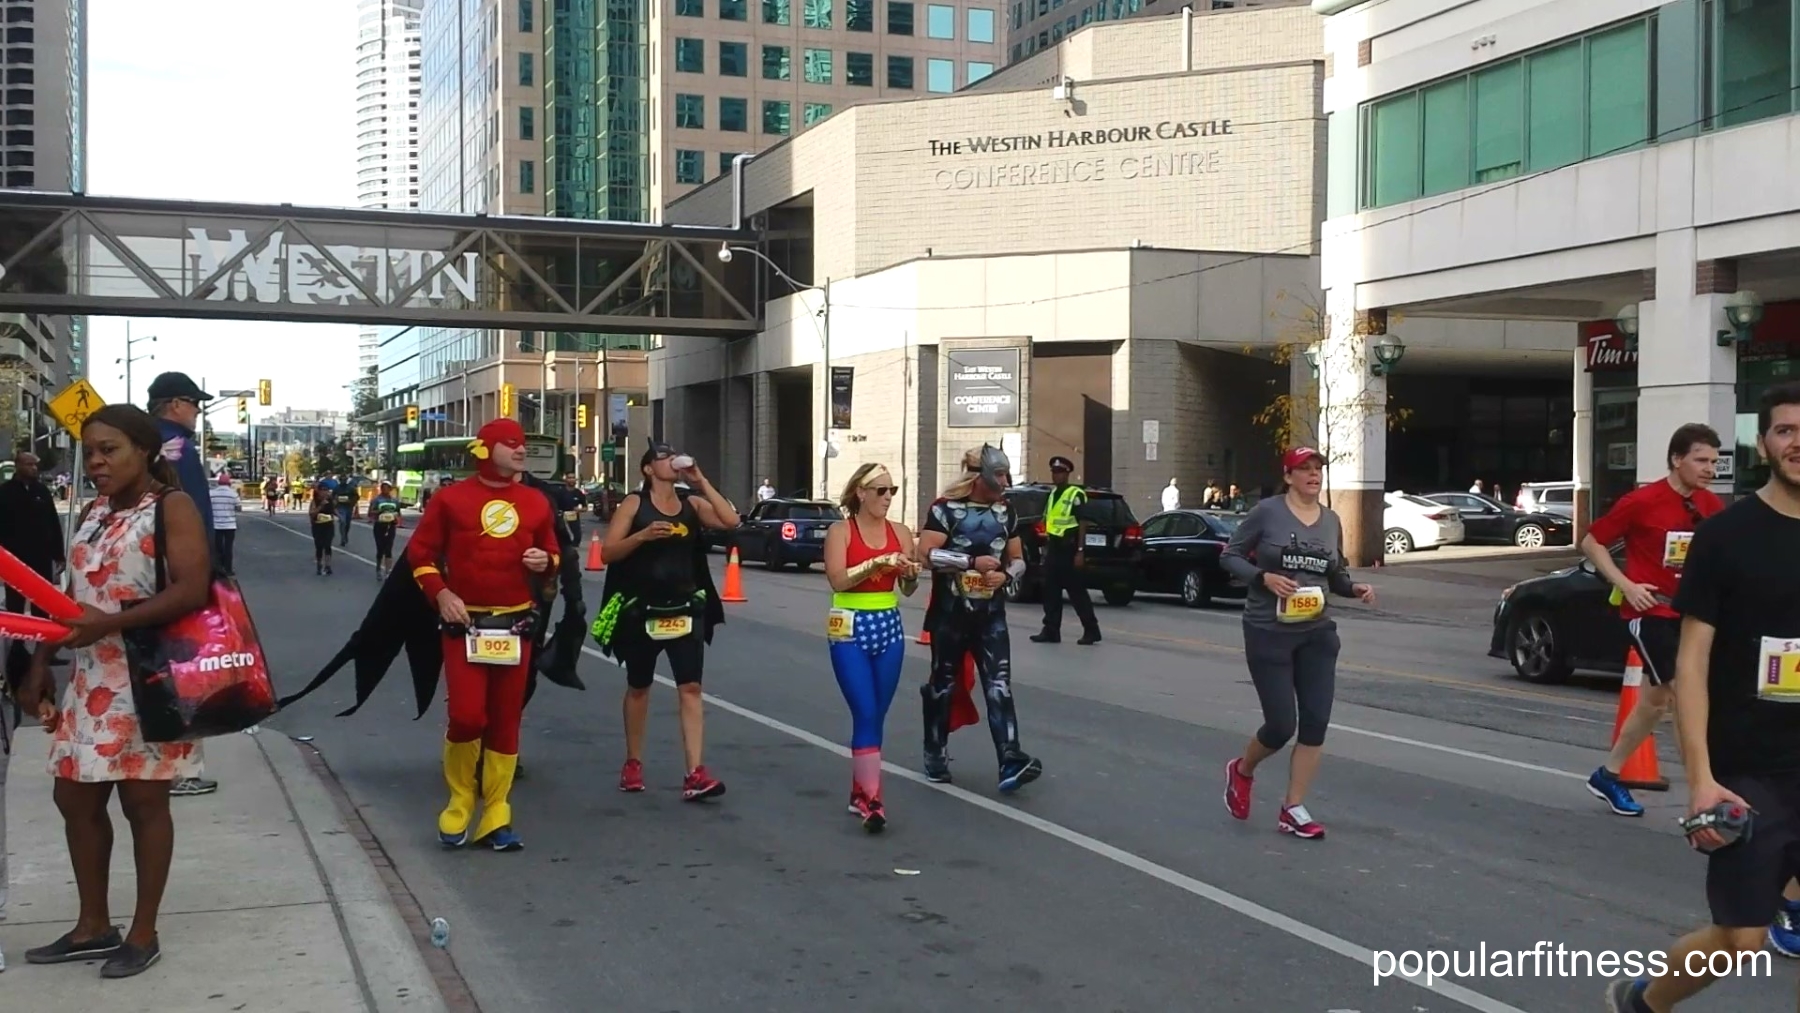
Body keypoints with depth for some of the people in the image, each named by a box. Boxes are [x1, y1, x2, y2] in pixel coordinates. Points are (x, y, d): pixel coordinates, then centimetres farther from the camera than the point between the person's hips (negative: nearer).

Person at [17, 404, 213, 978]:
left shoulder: (172, 506, -10)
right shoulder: (94, 514, 13)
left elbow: (192, 591, -21)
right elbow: (74, 598, 17)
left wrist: (111, 623, -26)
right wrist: (41, 663, 10)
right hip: (91, 681, 8)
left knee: (143, 801, 2)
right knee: (76, 797, 11)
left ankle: (144, 934, 15)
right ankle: (94, 926, 26)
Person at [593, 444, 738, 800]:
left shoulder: (692, 503, 6)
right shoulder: (634, 503, -3)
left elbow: (730, 521, -10)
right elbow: (609, 552, -7)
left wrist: (700, 482, -10)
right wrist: (643, 535, -23)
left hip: (686, 609, 2)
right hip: (642, 610, -2)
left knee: (691, 687, -7)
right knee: (638, 687, 12)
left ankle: (695, 773, -11)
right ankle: (633, 763, 27)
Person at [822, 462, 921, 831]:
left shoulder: (900, 532, 7)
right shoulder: (841, 531, -5)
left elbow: (908, 590, 9)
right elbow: (838, 580, -18)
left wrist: (911, 574, -13)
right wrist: (879, 562, -24)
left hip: (889, 627, 5)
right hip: (851, 628, -5)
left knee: (877, 716, 8)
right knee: (865, 714, -11)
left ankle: (859, 791, 20)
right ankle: (871, 798, -12)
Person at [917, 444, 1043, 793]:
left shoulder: (1005, 512, 8)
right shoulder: (946, 509, -9)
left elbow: (1018, 560, 16)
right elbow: (926, 554, -17)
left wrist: (1006, 574, -7)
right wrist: (972, 561, -22)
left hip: (991, 615, 3)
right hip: (950, 614, -3)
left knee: (999, 686, -8)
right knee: (943, 684, 9)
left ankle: (1011, 761, -17)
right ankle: (935, 753, 26)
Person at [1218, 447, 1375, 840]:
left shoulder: (1332, 520, 7)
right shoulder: (1266, 512, -8)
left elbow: (1336, 575, 17)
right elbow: (1229, 556, -4)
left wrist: (1356, 589, -4)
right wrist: (1265, 578, -19)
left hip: (1318, 634, 5)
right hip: (1269, 633, -5)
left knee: (1316, 722, 0)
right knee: (1282, 724, -4)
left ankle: (1293, 809, 11)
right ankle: (1241, 771, 28)